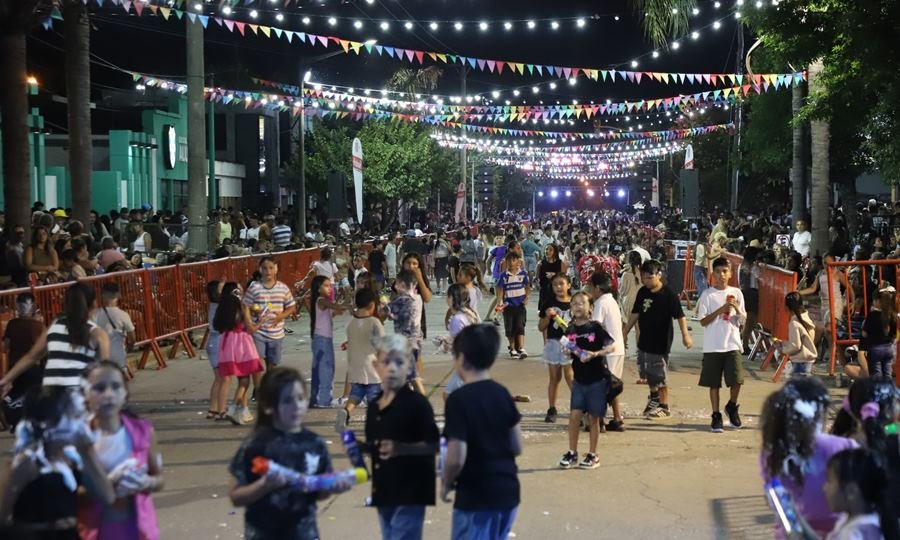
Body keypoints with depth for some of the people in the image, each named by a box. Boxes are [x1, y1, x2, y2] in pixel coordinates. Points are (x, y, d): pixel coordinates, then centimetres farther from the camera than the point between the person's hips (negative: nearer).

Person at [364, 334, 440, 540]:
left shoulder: (416, 403, -12)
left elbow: (433, 445, -14)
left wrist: (400, 449, -25)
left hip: (410, 491, -7)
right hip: (384, 490, 7)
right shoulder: (374, 406, 8)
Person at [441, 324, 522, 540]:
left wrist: (446, 483, -3)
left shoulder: (459, 399, -17)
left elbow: (456, 458, -21)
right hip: (508, 491, 7)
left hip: (476, 497, -7)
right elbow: (517, 446, 7)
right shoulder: (502, 393, 3)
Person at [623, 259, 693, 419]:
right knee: (648, 372, 18)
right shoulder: (642, 292, 3)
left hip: (661, 341, -6)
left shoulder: (669, 294, -15)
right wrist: (625, 332, 15)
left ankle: (664, 407, 11)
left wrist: (685, 335, -22)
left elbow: (680, 316, -15)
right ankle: (654, 397, 40)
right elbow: (635, 314, 13)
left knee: (661, 376, -1)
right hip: (645, 340, 6)